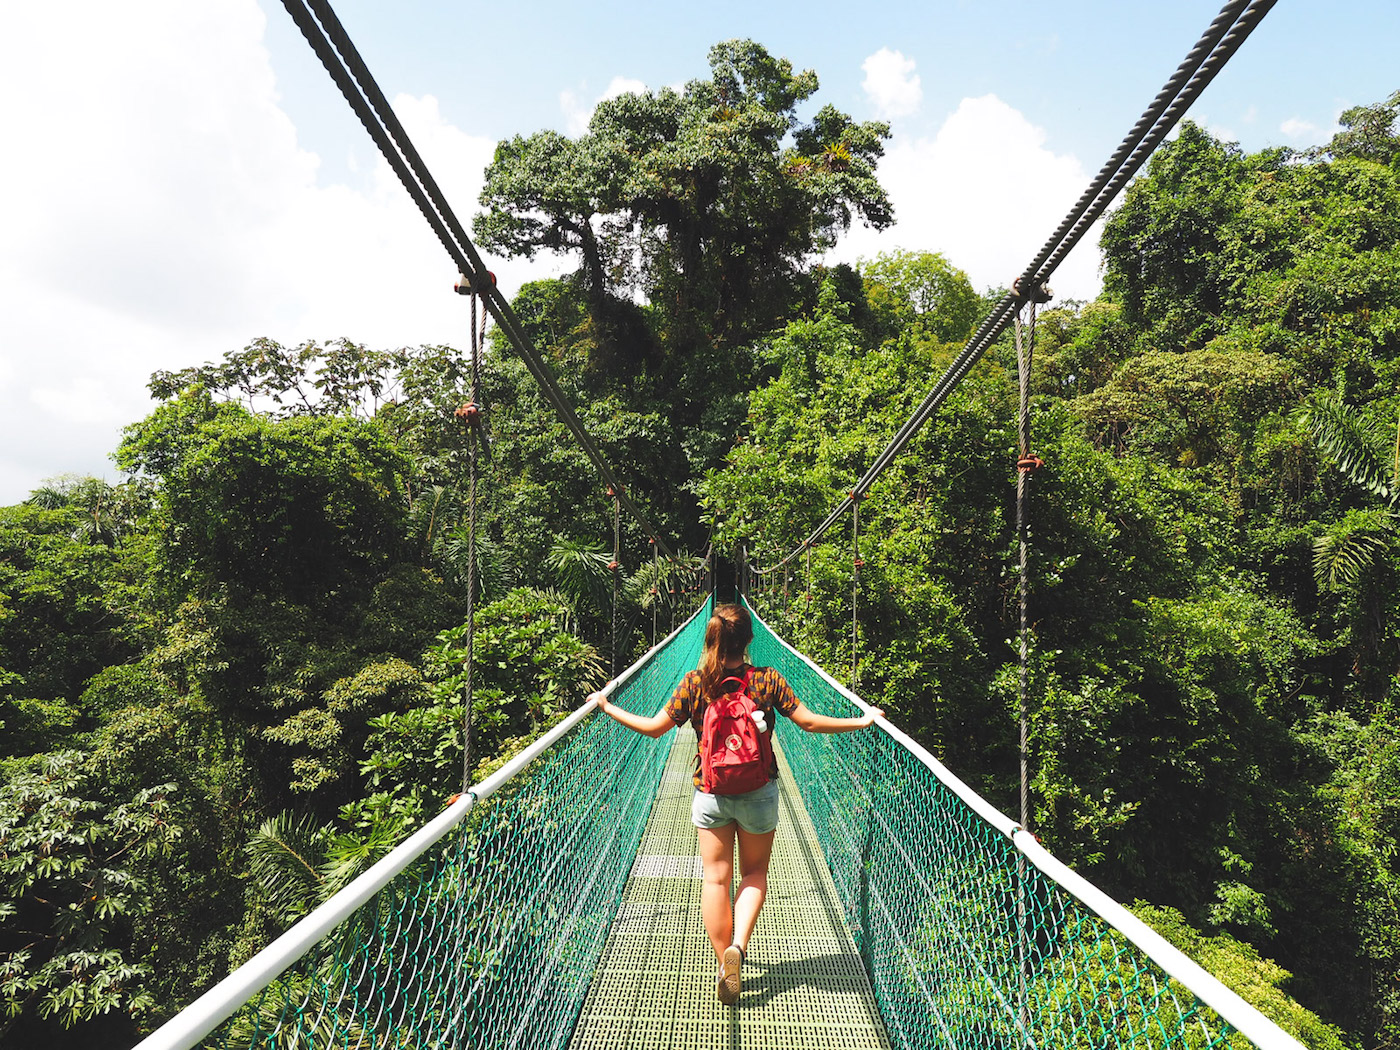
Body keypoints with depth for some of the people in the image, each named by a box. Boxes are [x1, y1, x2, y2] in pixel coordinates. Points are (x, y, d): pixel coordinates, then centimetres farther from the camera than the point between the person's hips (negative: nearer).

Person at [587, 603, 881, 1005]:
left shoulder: (694, 683, -10)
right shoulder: (767, 680, -12)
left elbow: (655, 727, -6)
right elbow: (809, 722, -11)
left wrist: (608, 707, 6)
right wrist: (861, 722, 0)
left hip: (710, 793, 1)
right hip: (759, 792, 0)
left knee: (716, 878, 10)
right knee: (754, 872, 17)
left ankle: (725, 965, 13)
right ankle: (737, 947, -3)